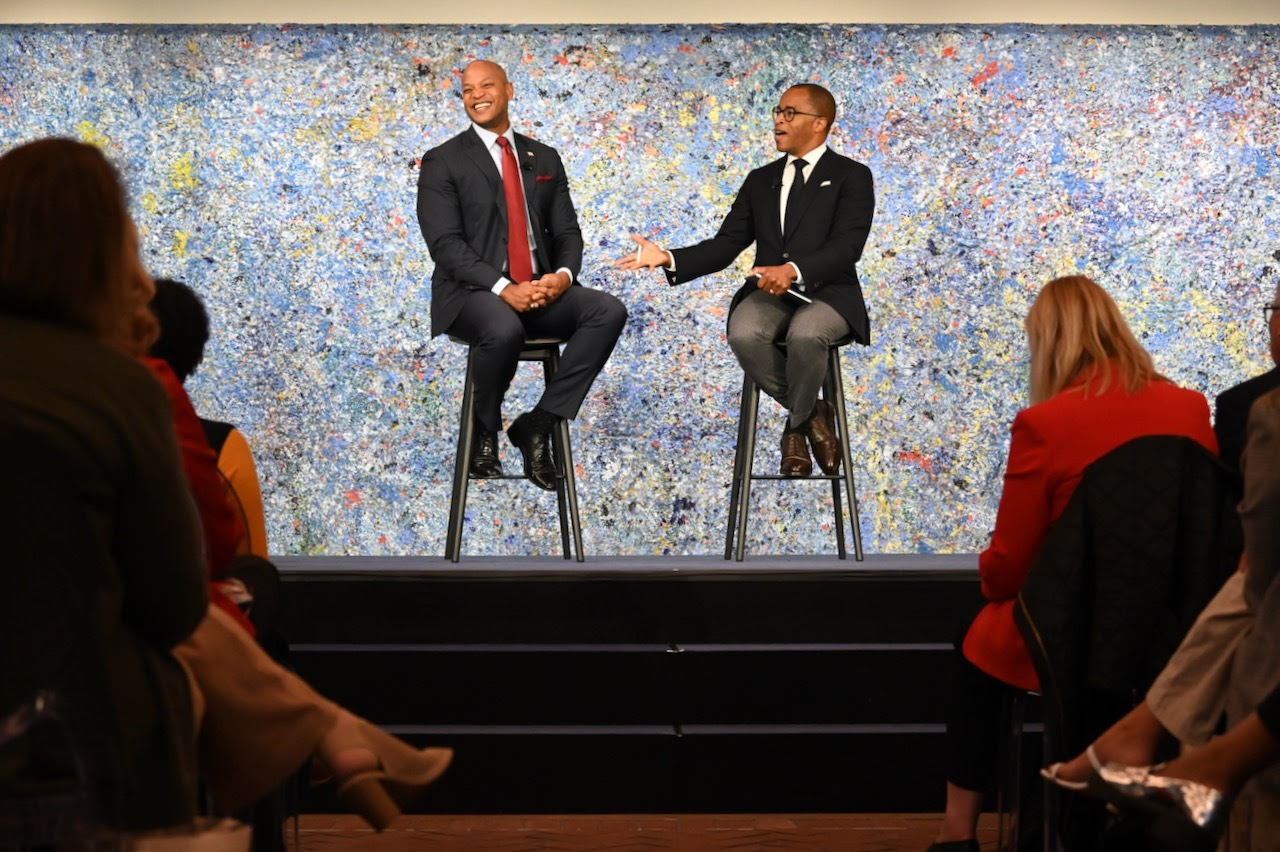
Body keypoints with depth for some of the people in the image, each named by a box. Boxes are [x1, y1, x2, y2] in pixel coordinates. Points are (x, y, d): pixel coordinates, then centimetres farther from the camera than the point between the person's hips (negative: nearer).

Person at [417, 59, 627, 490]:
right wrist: (502, 288, -22)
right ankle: (484, 433, -9)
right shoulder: (443, 162, 3)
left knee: (608, 310, -24)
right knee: (504, 329, -39)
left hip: (540, 291, 5)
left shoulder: (544, 159, 17)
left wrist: (564, 274, -11)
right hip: (472, 293, -4)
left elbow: (566, 231, 13)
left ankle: (537, 425, -18)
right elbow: (446, 243, -8)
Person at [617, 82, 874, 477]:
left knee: (806, 335, -39)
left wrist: (793, 270, -31)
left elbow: (846, 246, -13)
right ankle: (811, 414, -7)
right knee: (744, 335, -32)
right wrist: (670, 259, -5)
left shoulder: (851, 176, 3)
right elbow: (724, 246, 12)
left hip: (827, 293, -4)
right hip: (768, 292, 4)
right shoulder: (760, 180, 19)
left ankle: (796, 427, -9)